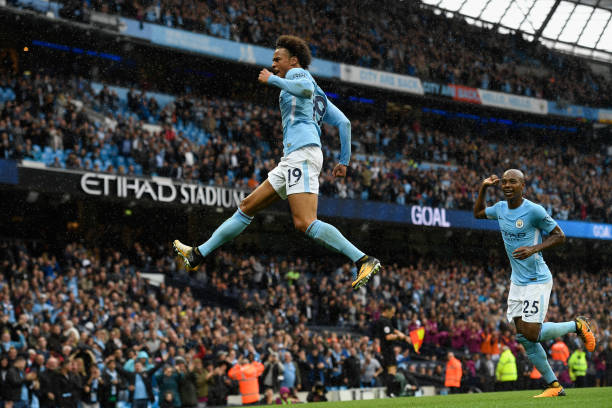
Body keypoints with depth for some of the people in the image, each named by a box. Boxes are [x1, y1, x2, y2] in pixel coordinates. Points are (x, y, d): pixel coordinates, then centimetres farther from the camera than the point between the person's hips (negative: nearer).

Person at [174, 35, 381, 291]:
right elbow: (344, 123, 25)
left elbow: (306, 88, -20)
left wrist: (272, 80, -8)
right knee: (247, 207, 13)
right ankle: (198, 255, 18)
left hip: (302, 152, -10)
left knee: (305, 223, -23)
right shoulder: (319, 95, 31)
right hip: (291, 161, 10)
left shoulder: (298, 73, 6)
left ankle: (364, 261, -28)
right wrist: (344, 161, 25)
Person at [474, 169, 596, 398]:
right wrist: (483, 188, 10)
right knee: (524, 338, 3)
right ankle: (554, 386, 12)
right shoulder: (500, 208, 5)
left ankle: (577, 325, 10)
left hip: (537, 280, -7)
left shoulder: (534, 211, -16)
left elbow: (560, 236, -10)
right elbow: (478, 213, 25)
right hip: (517, 282, 7)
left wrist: (534, 248, -24)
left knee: (531, 334, -14)